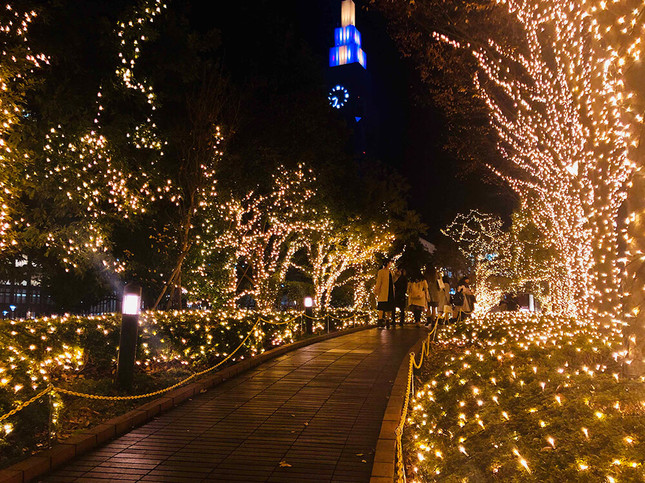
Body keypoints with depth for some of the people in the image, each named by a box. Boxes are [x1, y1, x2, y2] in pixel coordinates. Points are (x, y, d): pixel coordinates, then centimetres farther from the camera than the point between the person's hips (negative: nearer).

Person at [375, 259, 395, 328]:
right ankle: (380, 322, -7)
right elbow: (378, 282, -6)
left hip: (390, 292, 7)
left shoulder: (390, 272, 21)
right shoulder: (381, 271, 0)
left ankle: (387, 322, 10)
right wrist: (376, 291, -10)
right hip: (383, 293, -7)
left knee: (389, 307, 5)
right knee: (382, 307, -9)